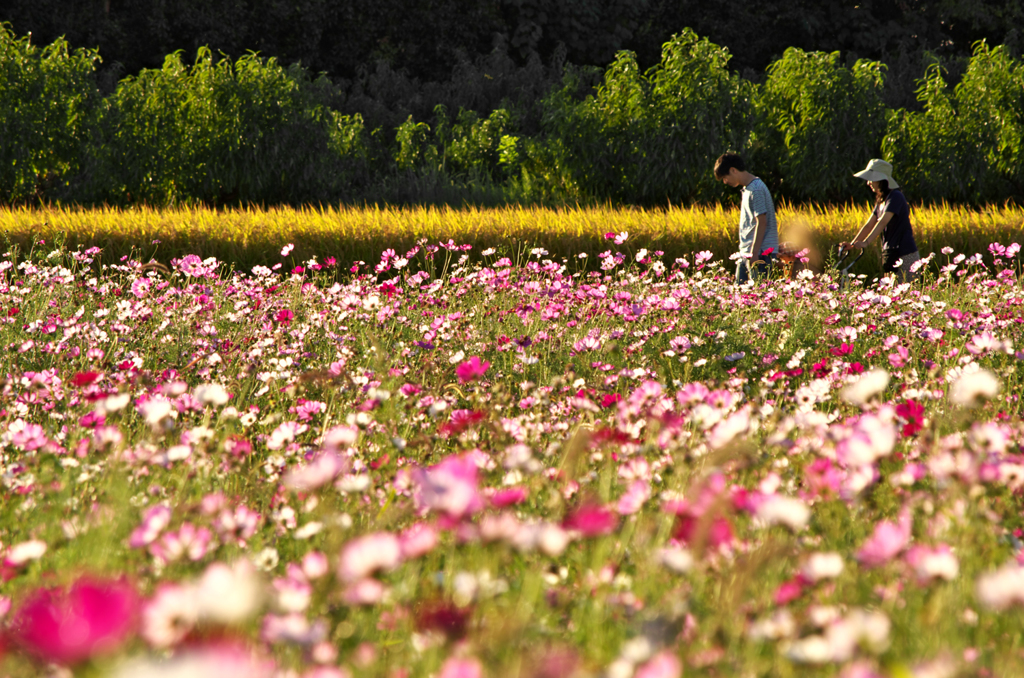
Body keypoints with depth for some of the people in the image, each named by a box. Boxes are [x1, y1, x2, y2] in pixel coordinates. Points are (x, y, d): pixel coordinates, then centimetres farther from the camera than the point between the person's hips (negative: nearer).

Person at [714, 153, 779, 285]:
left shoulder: (756, 189, -13)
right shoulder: (746, 188, 17)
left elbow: (761, 222, -17)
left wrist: (754, 254, -19)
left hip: (760, 254, -10)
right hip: (746, 253, 10)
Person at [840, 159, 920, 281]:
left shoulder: (896, 197, -15)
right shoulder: (880, 200, 14)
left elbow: (883, 222, -26)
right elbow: (869, 225, 12)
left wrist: (866, 242, -36)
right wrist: (852, 243, 2)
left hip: (905, 256, -9)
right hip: (890, 255, 9)